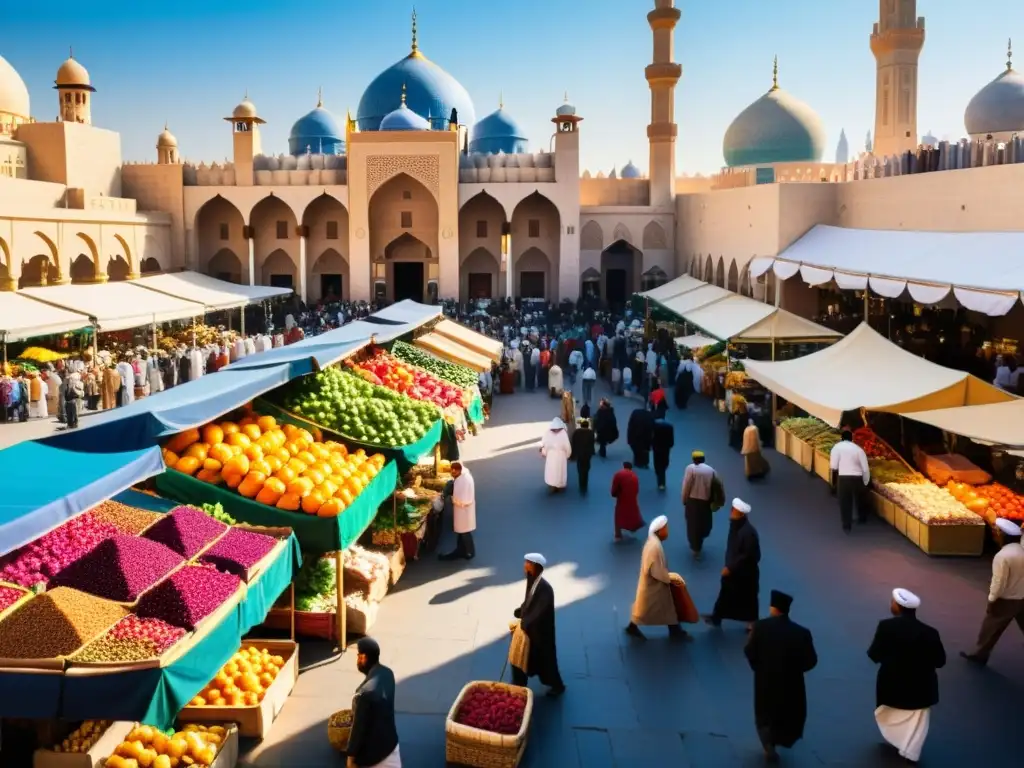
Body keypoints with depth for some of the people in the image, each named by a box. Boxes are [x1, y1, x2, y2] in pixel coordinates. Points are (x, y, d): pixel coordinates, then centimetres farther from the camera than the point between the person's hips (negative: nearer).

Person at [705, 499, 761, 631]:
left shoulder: (748, 532, -31)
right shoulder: (735, 524, -5)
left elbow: (748, 556, -26)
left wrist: (730, 568, -21)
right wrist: (728, 565, 9)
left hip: (745, 572, -7)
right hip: (732, 568, 8)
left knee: (747, 598, 12)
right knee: (726, 593, 18)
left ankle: (752, 623, 31)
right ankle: (716, 617, 32)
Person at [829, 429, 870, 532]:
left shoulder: (837, 447, 0)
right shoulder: (858, 449, 7)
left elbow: (833, 466, -8)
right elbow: (865, 468, 4)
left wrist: (834, 480, 3)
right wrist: (865, 482, 15)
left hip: (843, 478, -3)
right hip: (857, 478, 3)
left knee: (845, 502, 7)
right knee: (859, 499, 25)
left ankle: (847, 525, 7)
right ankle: (862, 518, 46)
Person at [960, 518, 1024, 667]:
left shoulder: (1002, 555, -23)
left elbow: (999, 581, -21)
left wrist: (991, 600, -10)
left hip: (1006, 600, -6)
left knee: (990, 627, 10)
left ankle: (979, 654, 23)